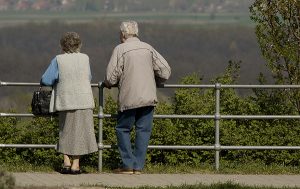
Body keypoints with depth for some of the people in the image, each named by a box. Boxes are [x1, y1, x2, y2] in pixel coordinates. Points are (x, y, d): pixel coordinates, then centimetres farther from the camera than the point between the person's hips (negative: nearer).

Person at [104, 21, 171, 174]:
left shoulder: (120, 49, -4)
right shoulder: (148, 48, 9)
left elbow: (111, 78, -9)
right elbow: (165, 71, 8)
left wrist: (108, 84, 14)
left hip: (129, 98, -4)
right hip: (149, 97, 4)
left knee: (123, 129, 9)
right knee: (143, 130, 7)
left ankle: (128, 164, 2)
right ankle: (138, 166, 3)